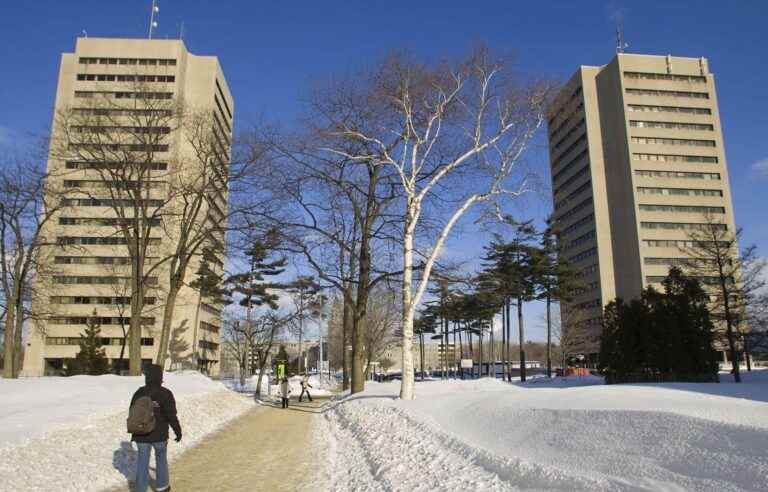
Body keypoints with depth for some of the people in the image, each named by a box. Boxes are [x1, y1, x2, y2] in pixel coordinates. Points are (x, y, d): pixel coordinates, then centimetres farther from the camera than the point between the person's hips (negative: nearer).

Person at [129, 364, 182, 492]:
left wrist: (134, 433, 18)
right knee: (161, 459, 19)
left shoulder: (139, 393, -3)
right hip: (159, 435, -2)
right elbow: (172, 416, -16)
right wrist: (178, 431, -3)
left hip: (141, 435, 2)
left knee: (142, 462, 11)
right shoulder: (165, 394, -17)